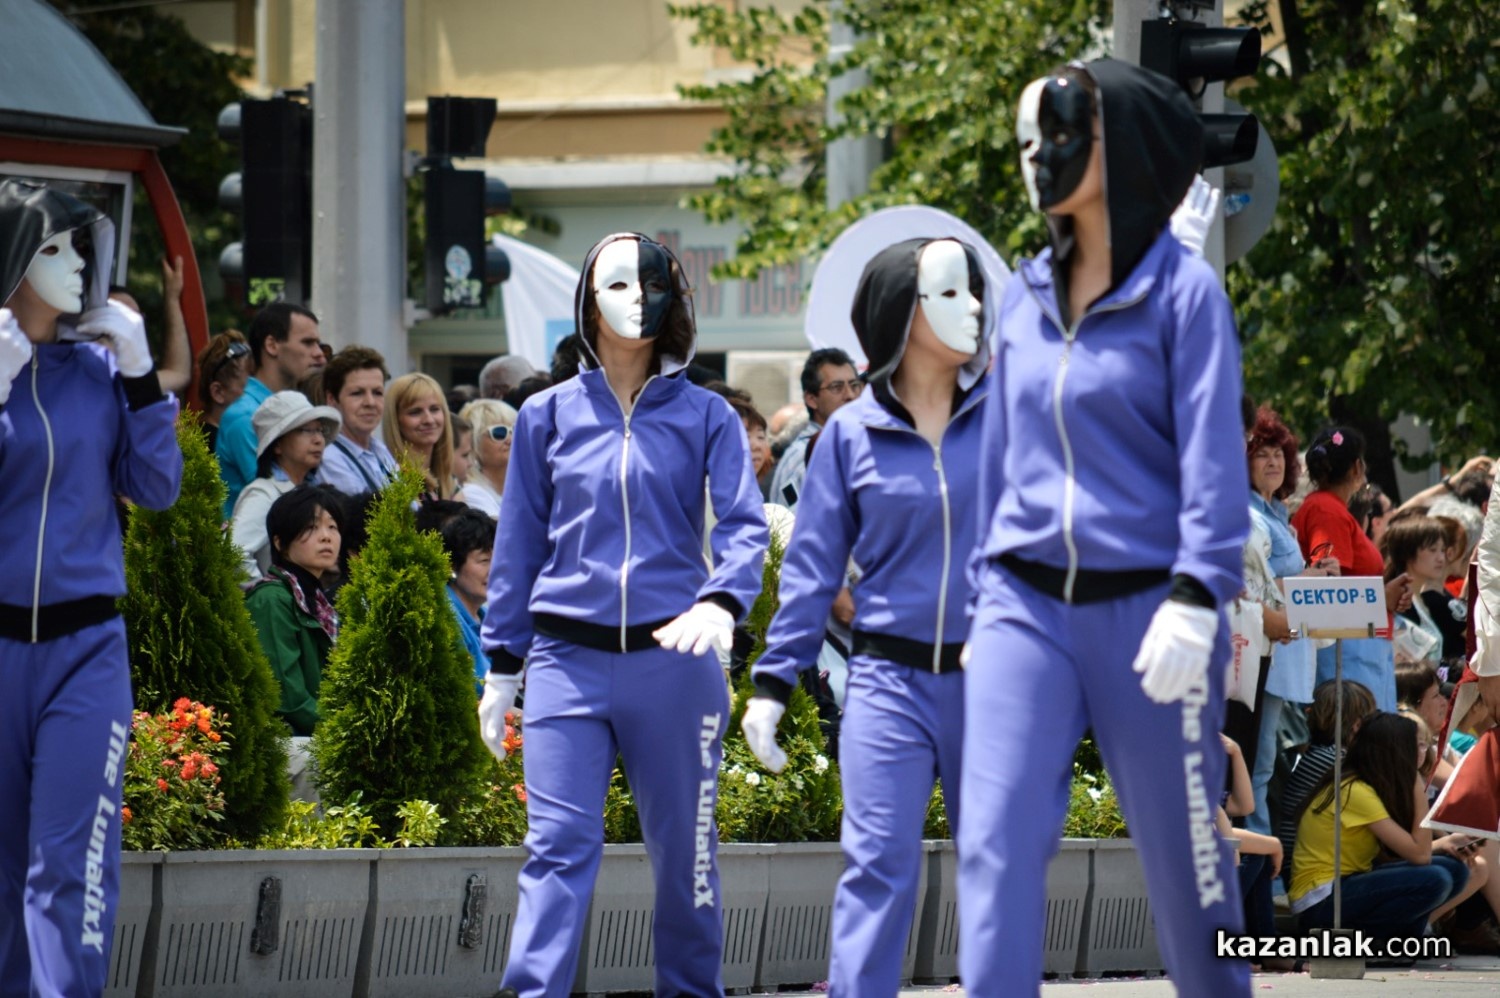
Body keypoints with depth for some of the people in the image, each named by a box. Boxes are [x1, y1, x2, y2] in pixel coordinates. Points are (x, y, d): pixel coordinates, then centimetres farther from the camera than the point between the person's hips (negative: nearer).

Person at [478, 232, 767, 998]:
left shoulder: (704, 416, 6)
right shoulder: (548, 417, 9)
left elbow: (744, 524, -4)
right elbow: (518, 543, 11)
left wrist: (721, 602, -25)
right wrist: (501, 666, 8)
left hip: (673, 656, 0)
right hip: (569, 659, 0)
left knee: (684, 850, 7)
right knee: (558, 846, -10)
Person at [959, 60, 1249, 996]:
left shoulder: (1180, 291, -5)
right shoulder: (1027, 295, 10)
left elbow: (1214, 461, -11)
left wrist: (1195, 602, -21)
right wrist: (988, 596, 16)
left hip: (1143, 609, -4)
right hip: (1029, 606, 4)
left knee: (1183, 853, 5)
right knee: (996, 843, -11)